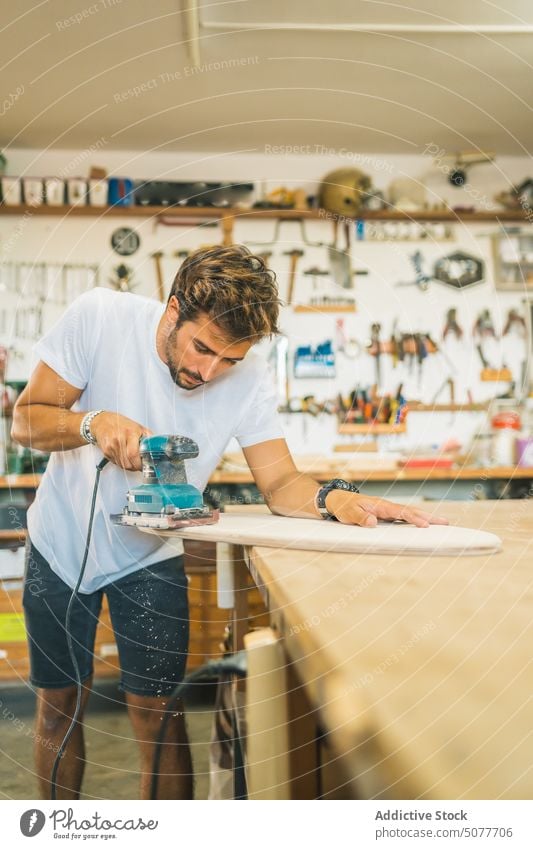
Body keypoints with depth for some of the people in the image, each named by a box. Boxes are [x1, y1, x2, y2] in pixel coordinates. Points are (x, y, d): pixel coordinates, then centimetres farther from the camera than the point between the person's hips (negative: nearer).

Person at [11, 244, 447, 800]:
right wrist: (93, 422, -37)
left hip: (150, 559, 0)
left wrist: (332, 497, -40)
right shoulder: (100, 317, -22)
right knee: (57, 706, 13)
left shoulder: (249, 378, -19)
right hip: (60, 544, 1)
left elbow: (280, 482, -19)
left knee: (157, 716, -2)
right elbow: (25, 420, -17)